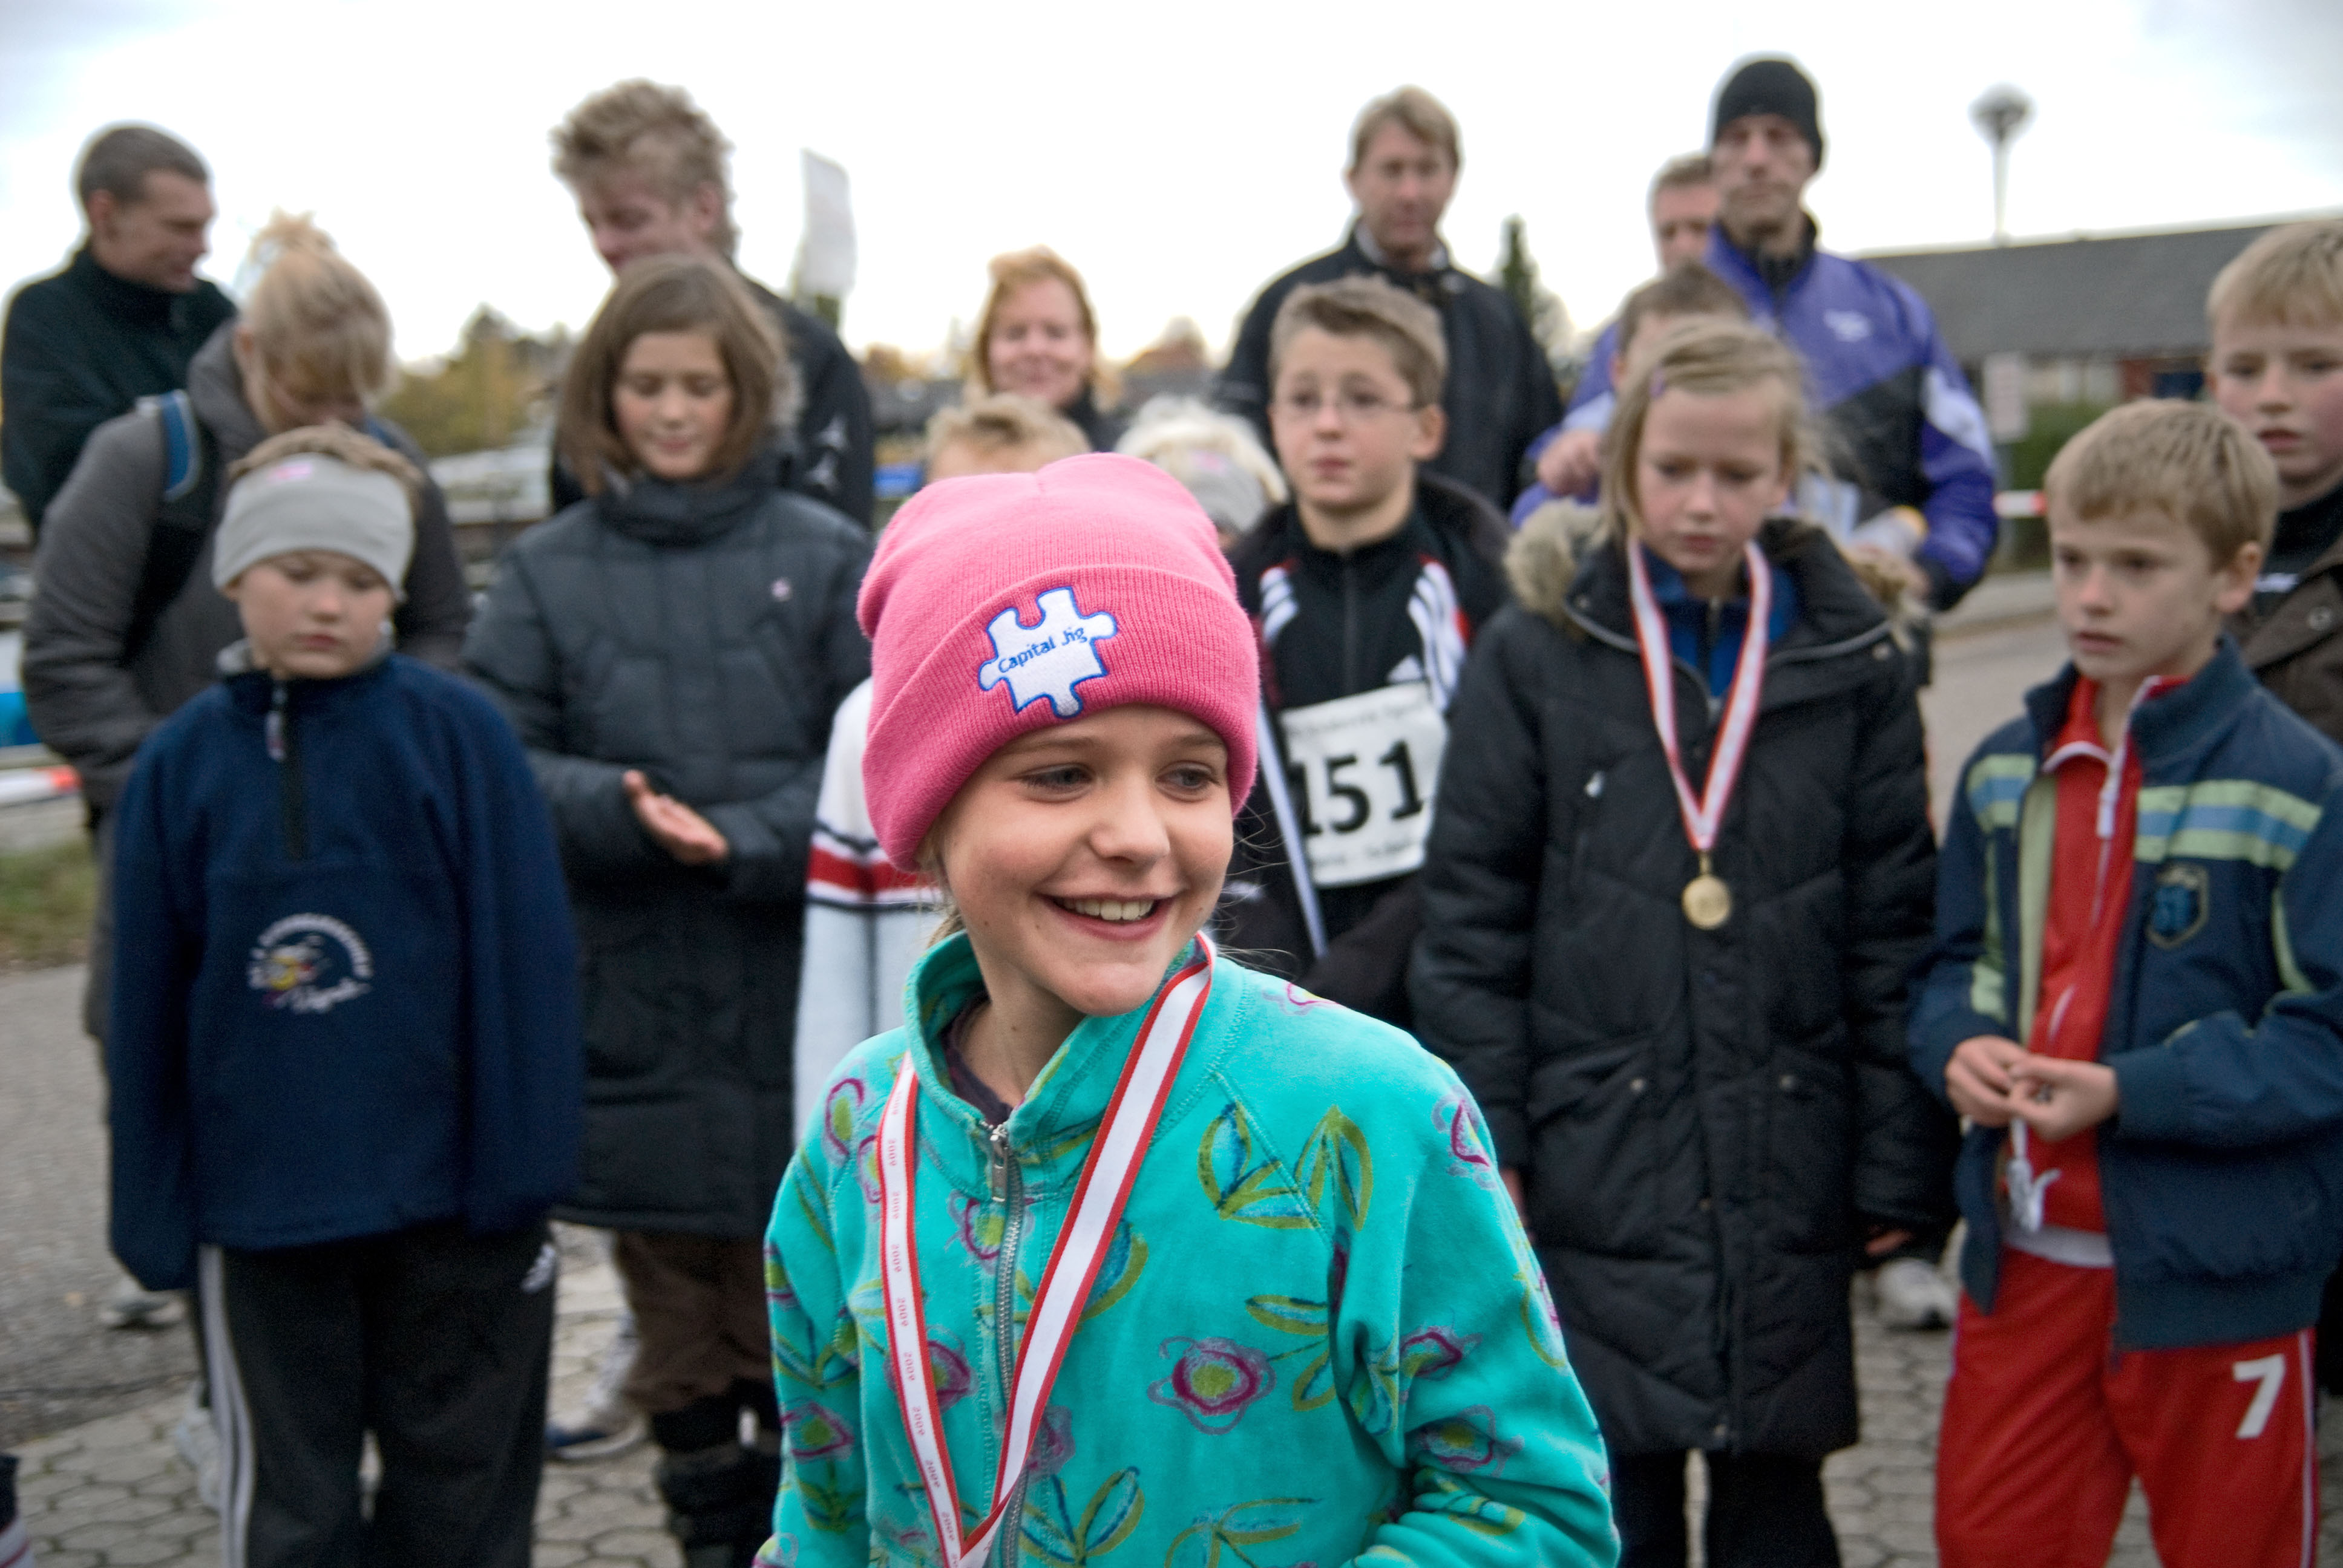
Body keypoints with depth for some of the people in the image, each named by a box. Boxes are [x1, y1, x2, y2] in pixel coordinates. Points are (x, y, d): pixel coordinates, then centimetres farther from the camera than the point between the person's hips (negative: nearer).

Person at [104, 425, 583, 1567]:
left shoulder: (458, 733, -7)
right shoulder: (180, 763, 0)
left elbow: (523, 956, -6)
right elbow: (147, 999, 4)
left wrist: (522, 1162, -9)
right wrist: (153, 1211, 4)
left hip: (449, 1191, -1)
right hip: (256, 1204, 2)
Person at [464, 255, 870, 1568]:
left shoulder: (825, 555, 1)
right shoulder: (548, 572, 6)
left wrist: (748, 840, -18)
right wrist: (622, 810, -17)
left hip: (795, 997, -1)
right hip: (628, 1007, 2)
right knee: (677, 1328, 11)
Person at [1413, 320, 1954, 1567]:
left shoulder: (1851, 662, 3)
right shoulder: (1535, 651, -3)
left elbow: (1894, 927, 4)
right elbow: (1470, 924, -1)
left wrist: (1899, 1165, 1)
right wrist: (1486, 1147, -5)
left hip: (1787, 1171, 2)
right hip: (1598, 1169, -1)